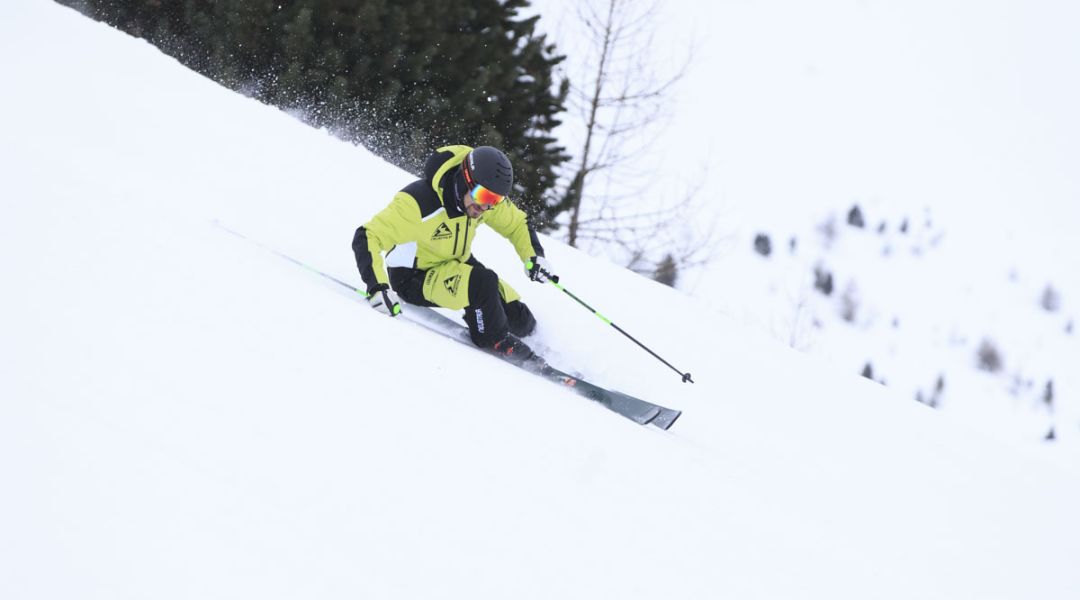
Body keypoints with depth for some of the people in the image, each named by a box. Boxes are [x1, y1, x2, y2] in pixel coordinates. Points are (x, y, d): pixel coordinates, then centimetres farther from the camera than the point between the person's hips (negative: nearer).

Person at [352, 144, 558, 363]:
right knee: (483, 283, -31)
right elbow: (366, 238, -32)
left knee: (521, 322, -5)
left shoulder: (486, 197, -13)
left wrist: (534, 257, -12)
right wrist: (378, 287, -44)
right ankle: (492, 340, -5)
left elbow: (517, 224, 6)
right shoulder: (418, 202, -33)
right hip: (415, 279, -6)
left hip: (458, 264, 7)